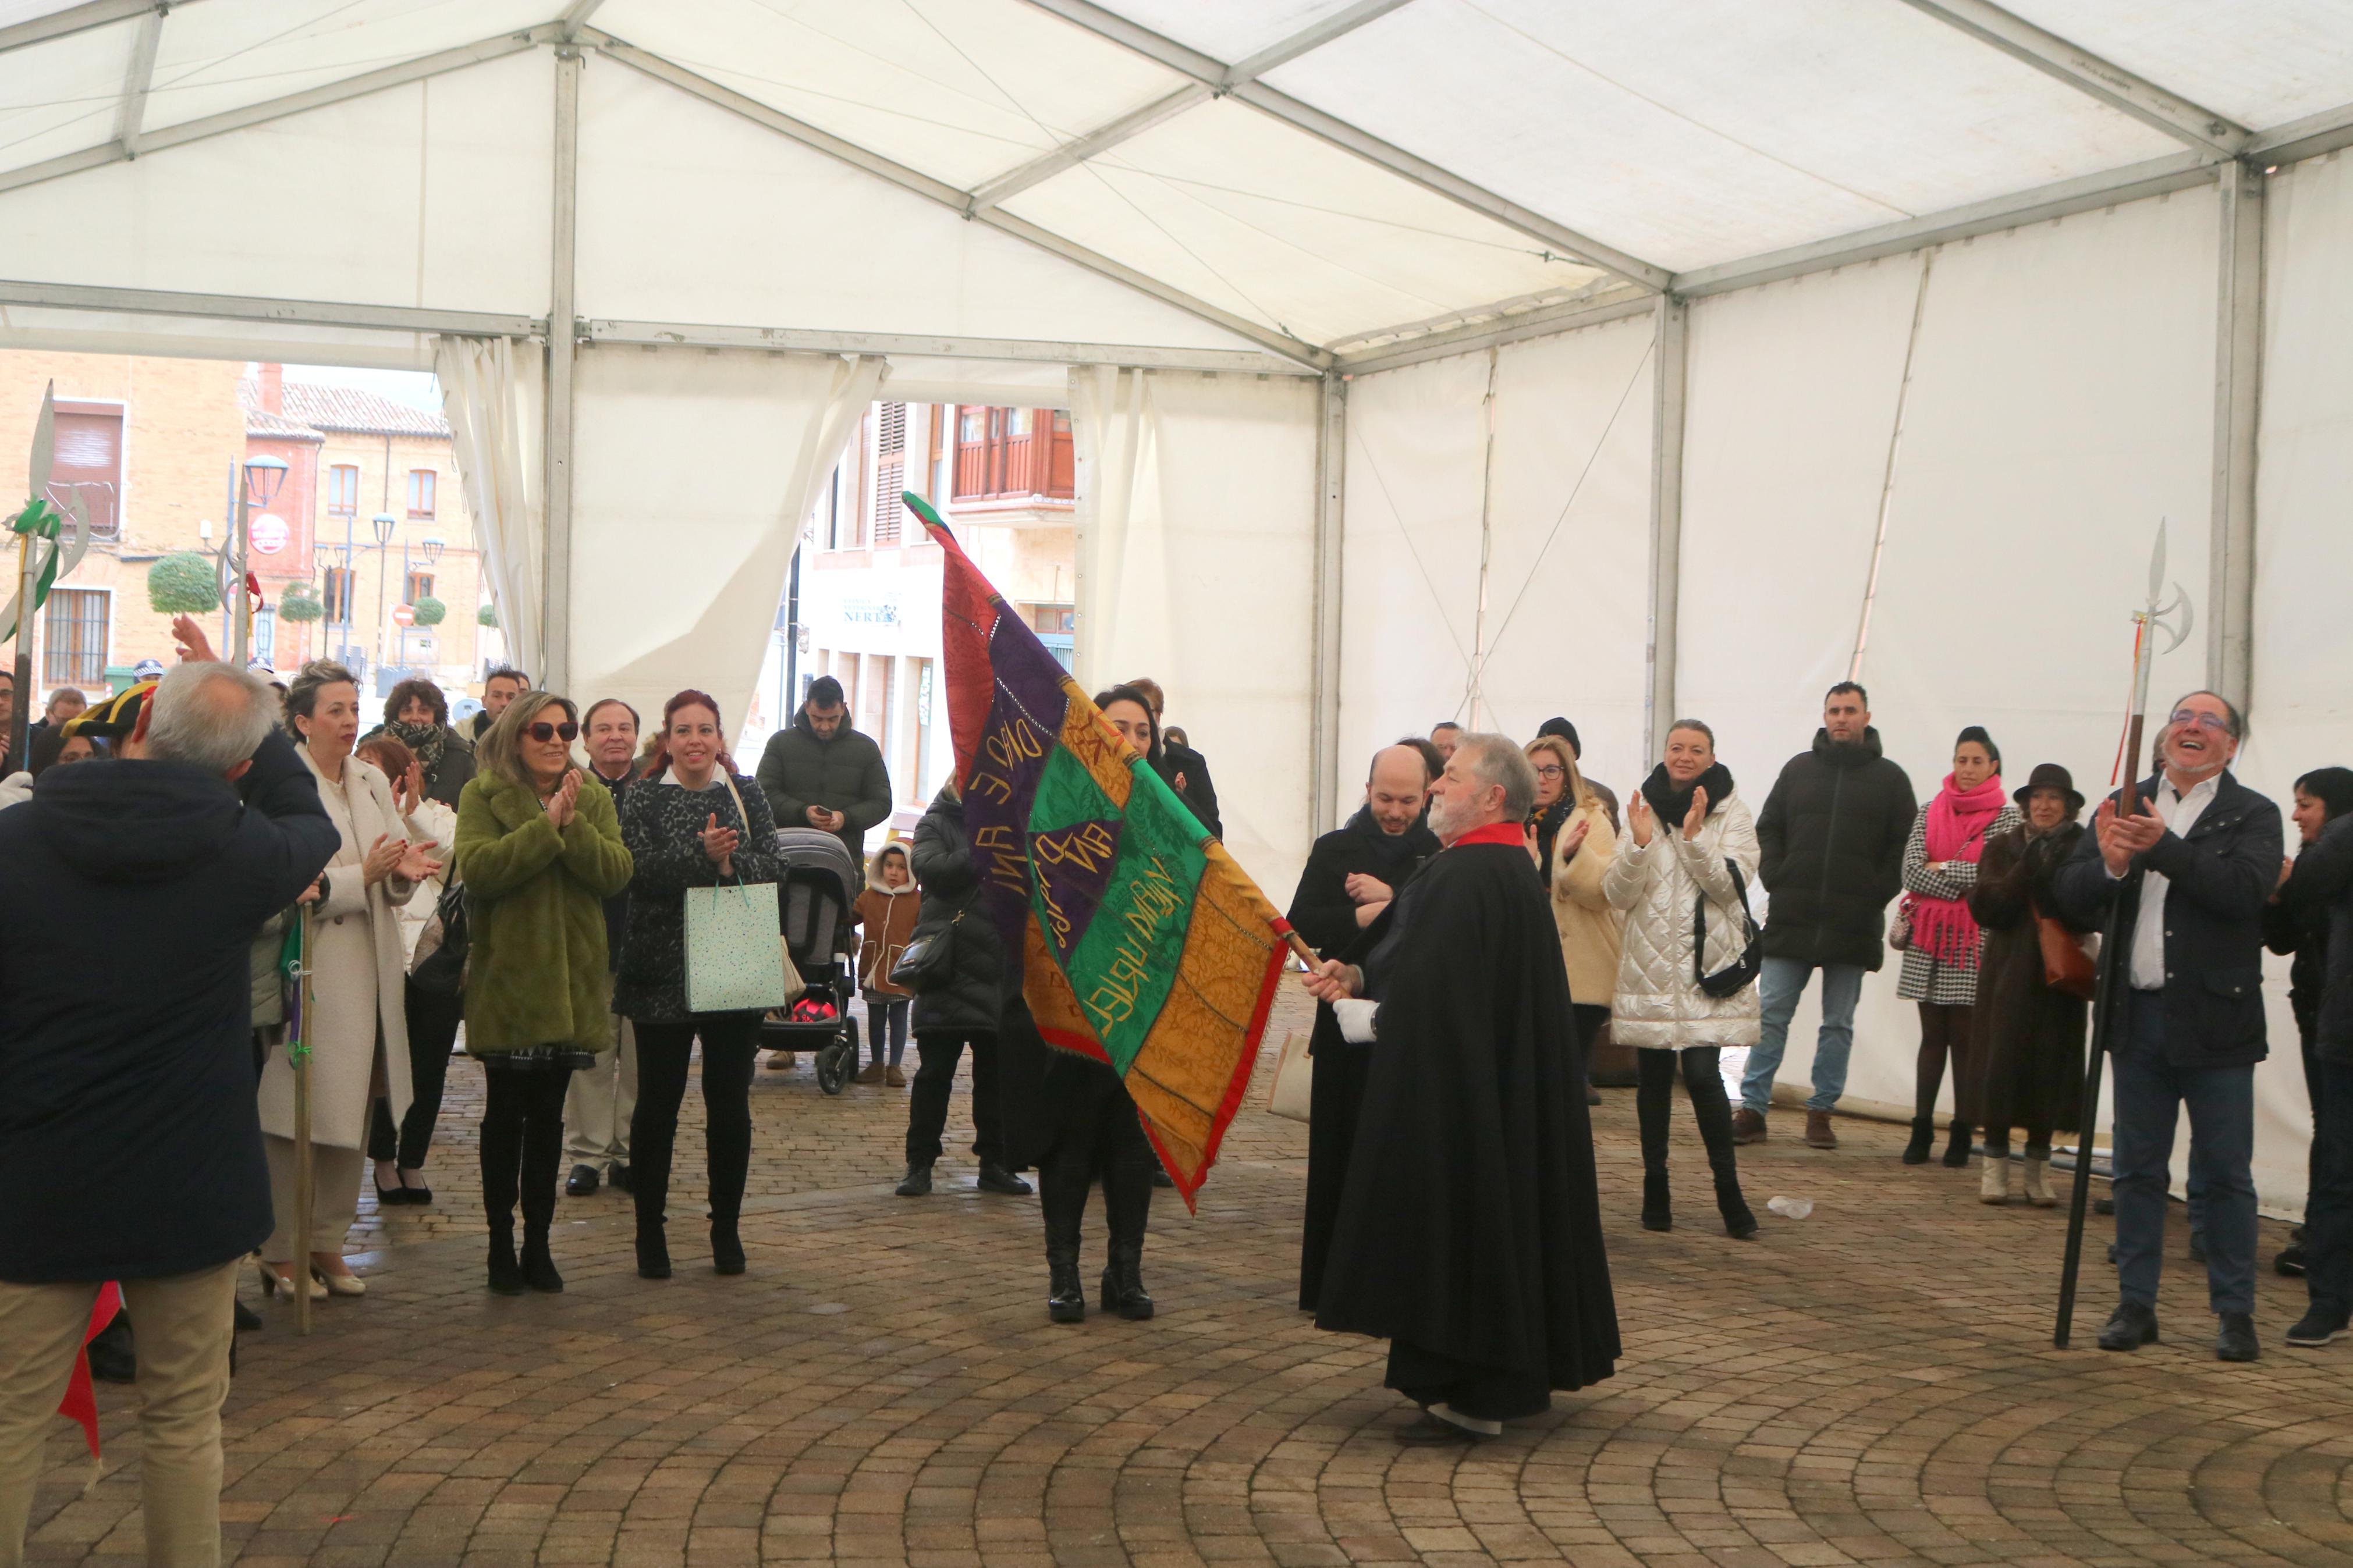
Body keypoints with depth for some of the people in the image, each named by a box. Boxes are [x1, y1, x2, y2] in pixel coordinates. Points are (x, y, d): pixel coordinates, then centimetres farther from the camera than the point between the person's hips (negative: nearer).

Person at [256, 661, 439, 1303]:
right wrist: (362, 877, -19)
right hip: (307, 971, -7)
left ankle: (327, 1242, 20)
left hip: (367, 972, 7)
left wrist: (403, 871, -6)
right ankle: (281, 1253, 8)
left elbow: (395, 885, 16)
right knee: (295, 1112, -3)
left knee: (351, 1111, 9)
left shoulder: (374, 782, 14)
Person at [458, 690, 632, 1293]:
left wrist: (572, 823, -19)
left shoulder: (593, 797, 8)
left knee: (548, 1116, 10)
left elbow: (616, 874, -6)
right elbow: (477, 868, -20)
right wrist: (547, 824, -21)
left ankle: (538, 1242, 19)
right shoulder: (482, 795, -3)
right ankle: (501, 1244, 13)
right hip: (507, 978, -3)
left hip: (571, 980, 3)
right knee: (506, 1115, 4)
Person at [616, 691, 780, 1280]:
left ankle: (726, 1229, 17)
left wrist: (730, 862, -19)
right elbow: (641, 873, -12)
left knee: (730, 1102, 5)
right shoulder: (645, 800, 2)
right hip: (663, 971, -2)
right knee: (657, 1103, 4)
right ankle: (650, 1231, 14)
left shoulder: (746, 795, 8)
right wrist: (702, 856, -24)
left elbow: (773, 871, -1)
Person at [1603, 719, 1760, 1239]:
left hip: (1707, 966, -2)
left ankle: (1729, 1189, -2)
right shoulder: (1642, 810, 6)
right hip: (1650, 965, 3)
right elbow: (1617, 894, 0)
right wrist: (1640, 844, -16)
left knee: (1703, 1075, -12)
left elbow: (1731, 886, -9)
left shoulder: (1731, 814, 1)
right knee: (1653, 1079, 7)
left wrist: (1695, 838, -21)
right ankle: (1655, 1186, 17)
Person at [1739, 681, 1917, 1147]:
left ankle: (1821, 1112, 14)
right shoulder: (1799, 769, 8)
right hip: (1792, 917, 1)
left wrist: (1878, 894, -8)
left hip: (1853, 924, -1)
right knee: (1771, 1014, -1)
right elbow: (1768, 829, 11)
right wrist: (1776, 879, -2)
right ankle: (1752, 1109, 3)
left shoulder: (1890, 778, 4)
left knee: (1839, 1024, 6)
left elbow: (1905, 846, 2)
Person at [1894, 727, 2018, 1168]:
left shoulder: (2007, 816, 1)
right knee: (1932, 1036, 7)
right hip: (1929, 939, 3)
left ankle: (1962, 1133, 7)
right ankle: (1921, 1129, 10)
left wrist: (1940, 868, -5)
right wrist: (1962, 882, -11)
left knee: (1965, 1037, 0)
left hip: (1975, 941, -3)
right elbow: (1911, 872, -2)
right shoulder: (1930, 812, 10)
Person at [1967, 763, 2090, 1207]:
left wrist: (2057, 876, -20)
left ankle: (2039, 1168, 11)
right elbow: (1984, 907, -3)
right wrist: (2025, 873, -14)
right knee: (2000, 1064, -2)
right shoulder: (2003, 847, 8)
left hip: (2057, 977, -1)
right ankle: (1996, 1163, 7)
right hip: (2008, 975, 1)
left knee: (2048, 1069, 0)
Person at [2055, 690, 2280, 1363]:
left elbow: (2248, 889, -19)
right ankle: (2136, 1305, 19)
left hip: (2214, 1021, -3)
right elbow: (2071, 895, 1)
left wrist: (2165, 848, -23)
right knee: (2136, 1172, 10)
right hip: (2139, 1017, 3)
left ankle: (2235, 1312, 14)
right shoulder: (2124, 808, 9)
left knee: (2226, 1175, 4)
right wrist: (2110, 864, -19)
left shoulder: (2253, 815, -1)